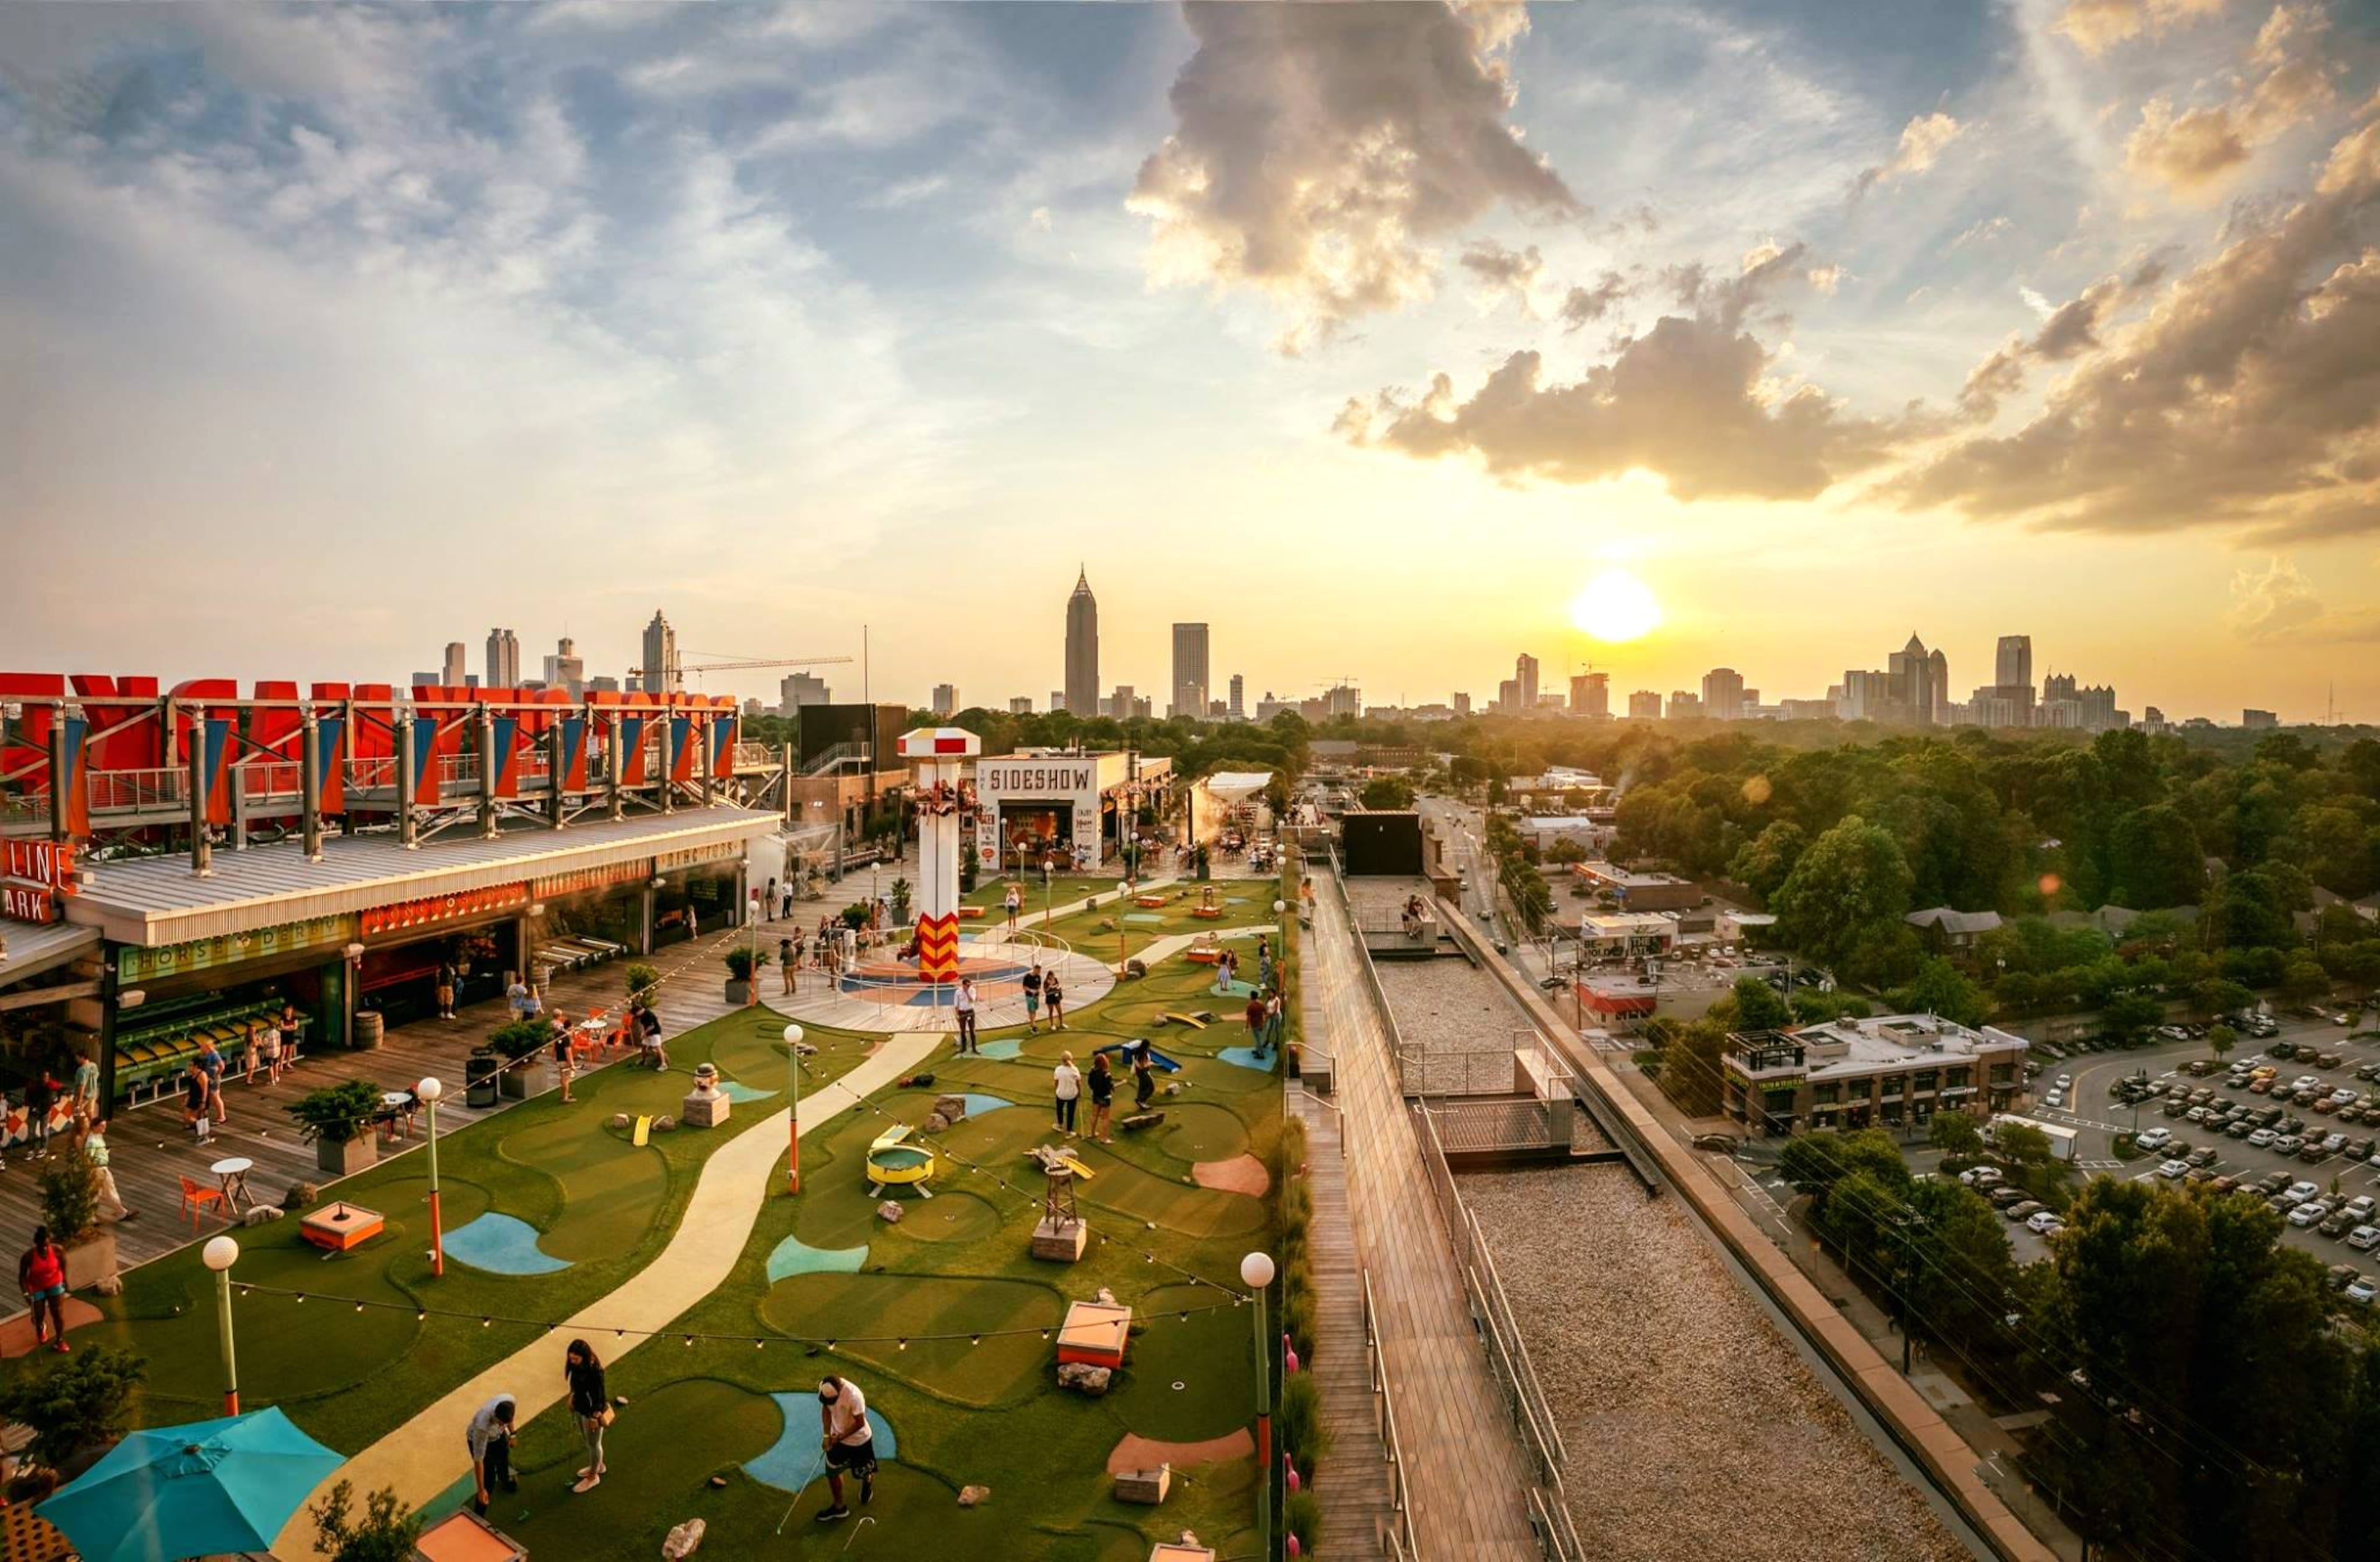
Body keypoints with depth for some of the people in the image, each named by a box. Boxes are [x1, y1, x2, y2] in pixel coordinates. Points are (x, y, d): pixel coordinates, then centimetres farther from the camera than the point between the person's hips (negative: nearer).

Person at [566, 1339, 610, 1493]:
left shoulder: (595, 1371, -34)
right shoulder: (576, 1366, -14)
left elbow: (599, 1396, -25)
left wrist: (595, 1417, -19)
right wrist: (573, 1398, 12)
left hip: (592, 1411, -7)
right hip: (580, 1408, 7)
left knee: (593, 1444, 15)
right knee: (587, 1440, 27)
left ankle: (593, 1477, 35)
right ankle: (598, 1466, 50)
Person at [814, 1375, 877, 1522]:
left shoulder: (854, 1396, -39)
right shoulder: (826, 1389, -23)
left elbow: (860, 1423, -26)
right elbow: (826, 1409, -5)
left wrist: (840, 1437, -19)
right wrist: (827, 1435, -10)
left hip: (858, 1440, -4)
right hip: (837, 1438, 5)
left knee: (863, 1473, 18)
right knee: (832, 1473, 13)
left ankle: (867, 1483, 54)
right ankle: (838, 1507, 36)